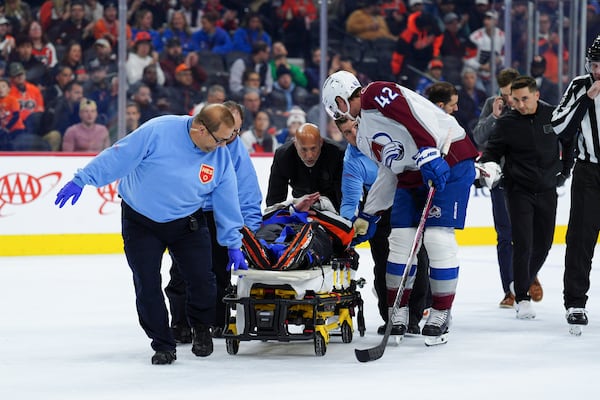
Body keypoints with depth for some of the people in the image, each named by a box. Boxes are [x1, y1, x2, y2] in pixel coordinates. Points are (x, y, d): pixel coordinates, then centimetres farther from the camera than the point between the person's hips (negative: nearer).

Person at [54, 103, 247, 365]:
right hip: (140, 221, -3)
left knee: (201, 279, -7)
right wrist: (82, 180, -23)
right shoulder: (159, 131, -25)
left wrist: (233, 245, 4)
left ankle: (201, 330, 21)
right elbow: (118, 156, -21)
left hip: (187, 223, 3)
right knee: (147, 285, -5)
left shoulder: (221, 157, -10)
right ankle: (163, 345, 10)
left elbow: (227, 203, 0)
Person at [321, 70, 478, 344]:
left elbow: (415, 116, -24)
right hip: (412, 175, 9)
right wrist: (368, 215, 28)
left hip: (448, 160, -9)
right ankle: (397, 314, 10)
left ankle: (440, 315, -3)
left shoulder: (376, 95, -9)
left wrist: (428, 154, -32)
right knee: (400, 238, 2)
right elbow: (388, 172, 25)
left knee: (438, 237, -13)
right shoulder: (365, 136, 20)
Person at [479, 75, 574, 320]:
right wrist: (490, 166, -20)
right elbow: (492, 150, 0)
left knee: (544, 243, 8)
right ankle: (522, 299, -4)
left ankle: (523, 284, 30)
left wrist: (566, 169, 10)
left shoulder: (553, 116, -4)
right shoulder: (507, 123, -8)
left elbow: (569, 141, 12)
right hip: (519, 191, -3)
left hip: (547, 190, 3)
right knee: (523, 243, -11)